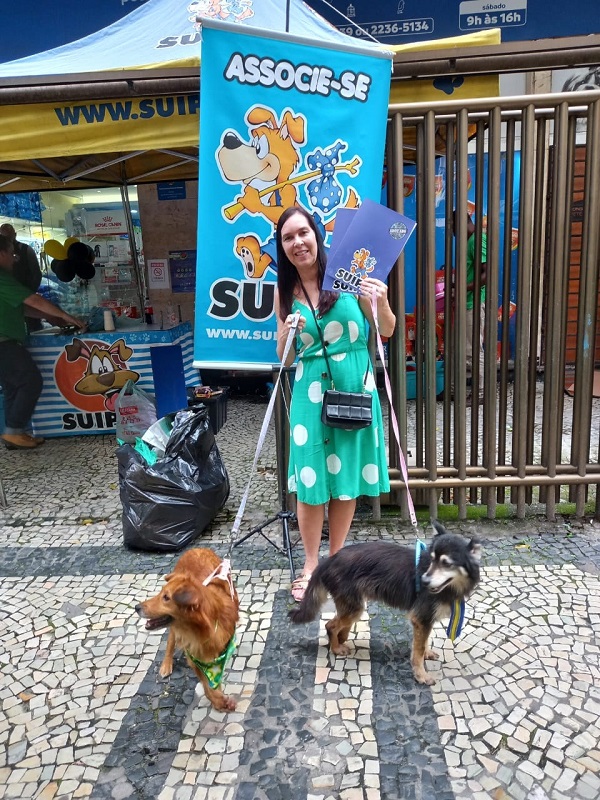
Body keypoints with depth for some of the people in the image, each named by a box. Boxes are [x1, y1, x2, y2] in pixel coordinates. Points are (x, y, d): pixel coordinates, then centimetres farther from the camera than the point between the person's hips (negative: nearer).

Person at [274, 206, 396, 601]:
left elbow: (387, 331, 2)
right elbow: (285, 359, 8)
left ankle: (336, 558, 30)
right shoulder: (285, 292, 4)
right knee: (311, 482, 3)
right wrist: (286, 335, -12)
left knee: (348, 479, 10)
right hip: (311, 393, 1)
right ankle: (310, 564, 23)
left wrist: (382, 304, -18)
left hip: (355, 388, 0)